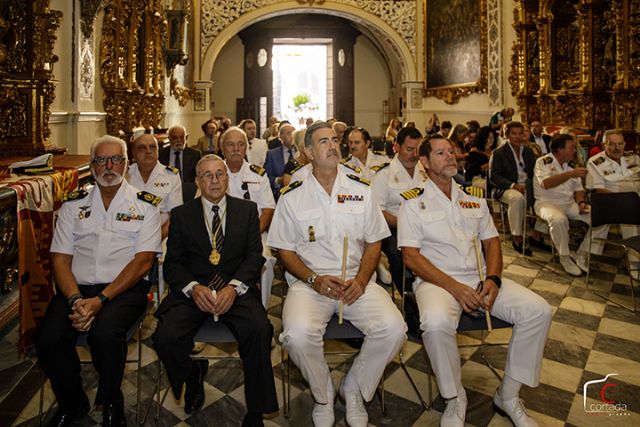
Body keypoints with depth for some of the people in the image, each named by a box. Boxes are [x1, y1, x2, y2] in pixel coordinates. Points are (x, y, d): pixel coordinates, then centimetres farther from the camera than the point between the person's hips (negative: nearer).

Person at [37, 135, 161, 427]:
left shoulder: (144, 205, 4)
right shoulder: (73, 205, 14)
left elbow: (143, 261, -6)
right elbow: (60, 259, 7)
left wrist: (100, 300, -16)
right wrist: (76, 300, -12)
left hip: (125, 288, -3)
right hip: (77, 288, 3)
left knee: (104, 333, -31)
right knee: (47, 339, -22)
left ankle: (111, 403, 1)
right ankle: (72, 404, 10)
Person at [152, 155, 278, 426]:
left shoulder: (247, 210, 10)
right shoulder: (181, 214, 11)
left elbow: (255, 257, 3)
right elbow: (172, 263, 5)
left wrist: (234, 287, -15)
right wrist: (193, 288, -16)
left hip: (236, 290, -1)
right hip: (192, 290, 1)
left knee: (259, 330, -29)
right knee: (165, 337, -24)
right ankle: (193, 376, 12)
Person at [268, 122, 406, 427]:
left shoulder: (361, 192, 10)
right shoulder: (292, 198, 5)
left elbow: (373, 243, 11)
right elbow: (284, 250, 4)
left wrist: (361, 280, -7)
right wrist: (314, 280, -12)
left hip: (356, 282, 2)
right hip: (309, 282, -1)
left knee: (393, 329, -23)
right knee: (299, 334, -30)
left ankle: (353, 390, 8)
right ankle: (323, 396, 5)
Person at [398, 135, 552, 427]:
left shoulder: (474, 198, 16)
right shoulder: (413, 203, -1)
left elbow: (491, 242, 15)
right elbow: (411, 257, -8)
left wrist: (493, 279, -6)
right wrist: (454, 287, -18)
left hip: (479, 278, 5)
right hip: (436, 280, -5)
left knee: (539, 310, -13)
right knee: (436, 322, -36)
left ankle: (508, 394, 5)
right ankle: (455, 397, -5)